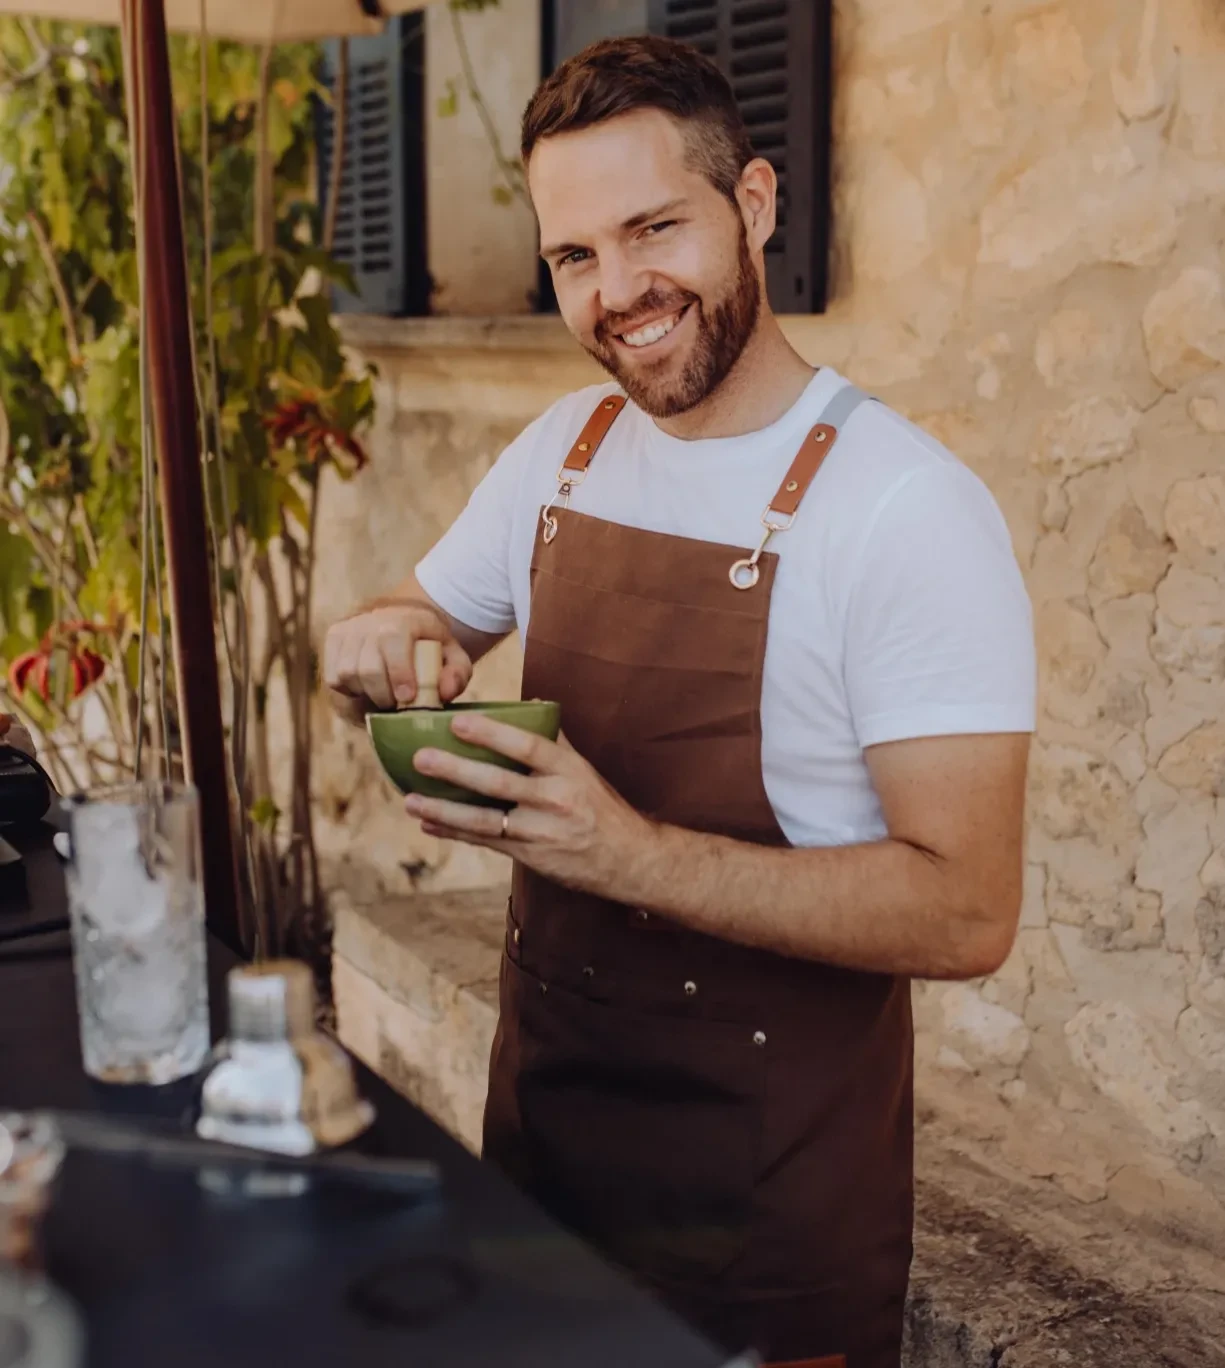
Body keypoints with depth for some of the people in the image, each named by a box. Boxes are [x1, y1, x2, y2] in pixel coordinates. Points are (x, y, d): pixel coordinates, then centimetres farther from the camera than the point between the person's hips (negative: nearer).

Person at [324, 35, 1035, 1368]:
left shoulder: (909, 509, -21)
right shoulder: (561, 451, 1)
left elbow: (967, 914, -24)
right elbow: (421, 620, 15)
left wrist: (630, 852, -33)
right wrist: (376, 643, -9)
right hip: (543, 1101, 6)